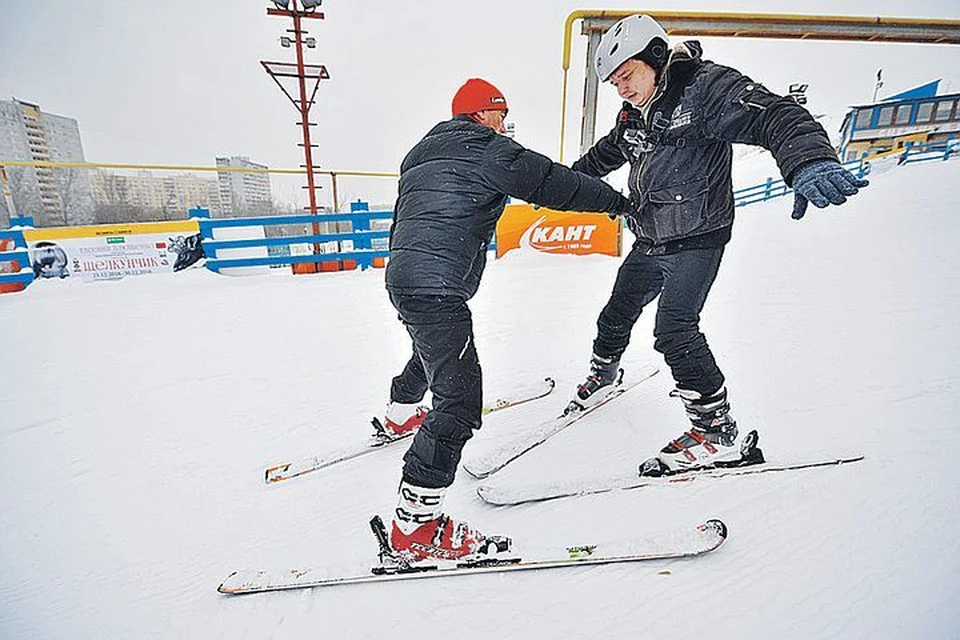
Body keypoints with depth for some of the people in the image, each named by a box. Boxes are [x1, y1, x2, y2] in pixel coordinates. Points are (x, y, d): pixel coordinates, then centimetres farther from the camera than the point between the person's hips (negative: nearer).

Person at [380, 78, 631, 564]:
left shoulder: (421, 154, 24)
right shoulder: (488, 150, -2)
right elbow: (553, 183, -6)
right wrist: (616, 201, 7)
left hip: (403, 277, 10)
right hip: (438, 289, -10)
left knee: (433, 350, 35)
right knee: (459, 401, -12)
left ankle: (399, 415, 57)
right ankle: (415, 527, -11)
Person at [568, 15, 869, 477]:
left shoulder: (705, 87, -12)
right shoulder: (632, 117, 11)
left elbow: (771, 115, -27)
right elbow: (603, 155, 30)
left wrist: (809, 161, -47)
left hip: (697, 239, -8)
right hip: (650, 243, 8)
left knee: (674, 329, -20)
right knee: (618, 311, 17)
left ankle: (719, 433, -6)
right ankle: (603, 373, 45)